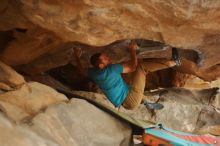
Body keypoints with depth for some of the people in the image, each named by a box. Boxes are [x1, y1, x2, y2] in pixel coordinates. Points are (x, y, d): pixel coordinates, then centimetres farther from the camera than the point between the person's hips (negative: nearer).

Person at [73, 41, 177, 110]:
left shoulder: (94, 73, 2)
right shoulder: (111, 69, -21)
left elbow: (82, 71, 25)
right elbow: (133, 67, -19)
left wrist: (77, 57, 35)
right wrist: (132, 50, -7)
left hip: (125, 102, 8)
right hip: (131, 100, -8)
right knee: (141, 66, -11)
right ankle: (172, 62, -7)